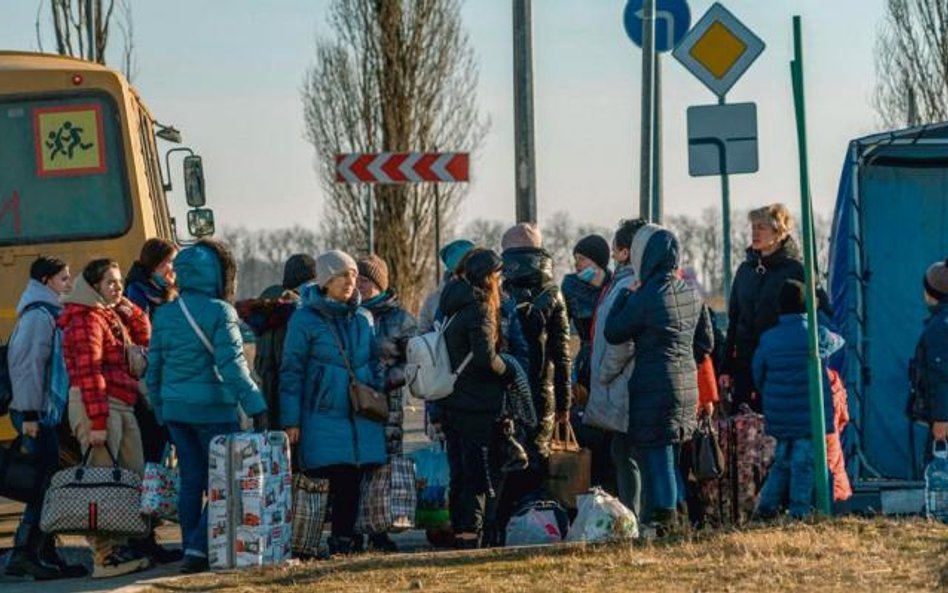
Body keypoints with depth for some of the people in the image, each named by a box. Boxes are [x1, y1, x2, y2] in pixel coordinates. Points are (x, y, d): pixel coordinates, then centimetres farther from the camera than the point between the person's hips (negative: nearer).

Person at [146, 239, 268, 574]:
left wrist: (161, 413, 22)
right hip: (213, 409, -6)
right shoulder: (219, 312, -10)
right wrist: (256, 406, -15)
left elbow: (153, 371, 13)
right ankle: (199, 548, -13)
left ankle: (191, 550, 12)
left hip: (175, 409, 6)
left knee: (190, 482, 11)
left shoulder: (165, 315, 9)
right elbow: (232, 365, -16)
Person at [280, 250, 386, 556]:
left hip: (362, 416, 5)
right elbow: (291, 371, -3)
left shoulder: (363, 318, 11)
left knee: (353, 481, 1)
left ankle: (344, 540, 9)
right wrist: (291, 420, -6)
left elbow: (374, 364, 20)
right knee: (338, 479, -9)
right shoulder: (305, 319, -4)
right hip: (324, 415, -4)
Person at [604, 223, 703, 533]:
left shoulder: (646, 296, -16)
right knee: (673, 451, 16)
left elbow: (613, 333, -7)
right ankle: (676, 508, 18)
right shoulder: (689, 292, 6)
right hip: (686, 381, 7)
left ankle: (665, 515, -4)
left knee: (654, 452, -2)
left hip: (653, 385, -7)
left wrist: (625, 295, 2)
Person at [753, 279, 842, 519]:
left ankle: (767, 506, 14)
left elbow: (758, 376, 8)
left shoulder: (768, 339, 0)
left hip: (779, 416, 3)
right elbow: (838, 343, 17)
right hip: (811, 416, -3)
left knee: (782, 460, 16)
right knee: (804, 462, 0)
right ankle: (799, 510, -2)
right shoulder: (818, 335, -6)